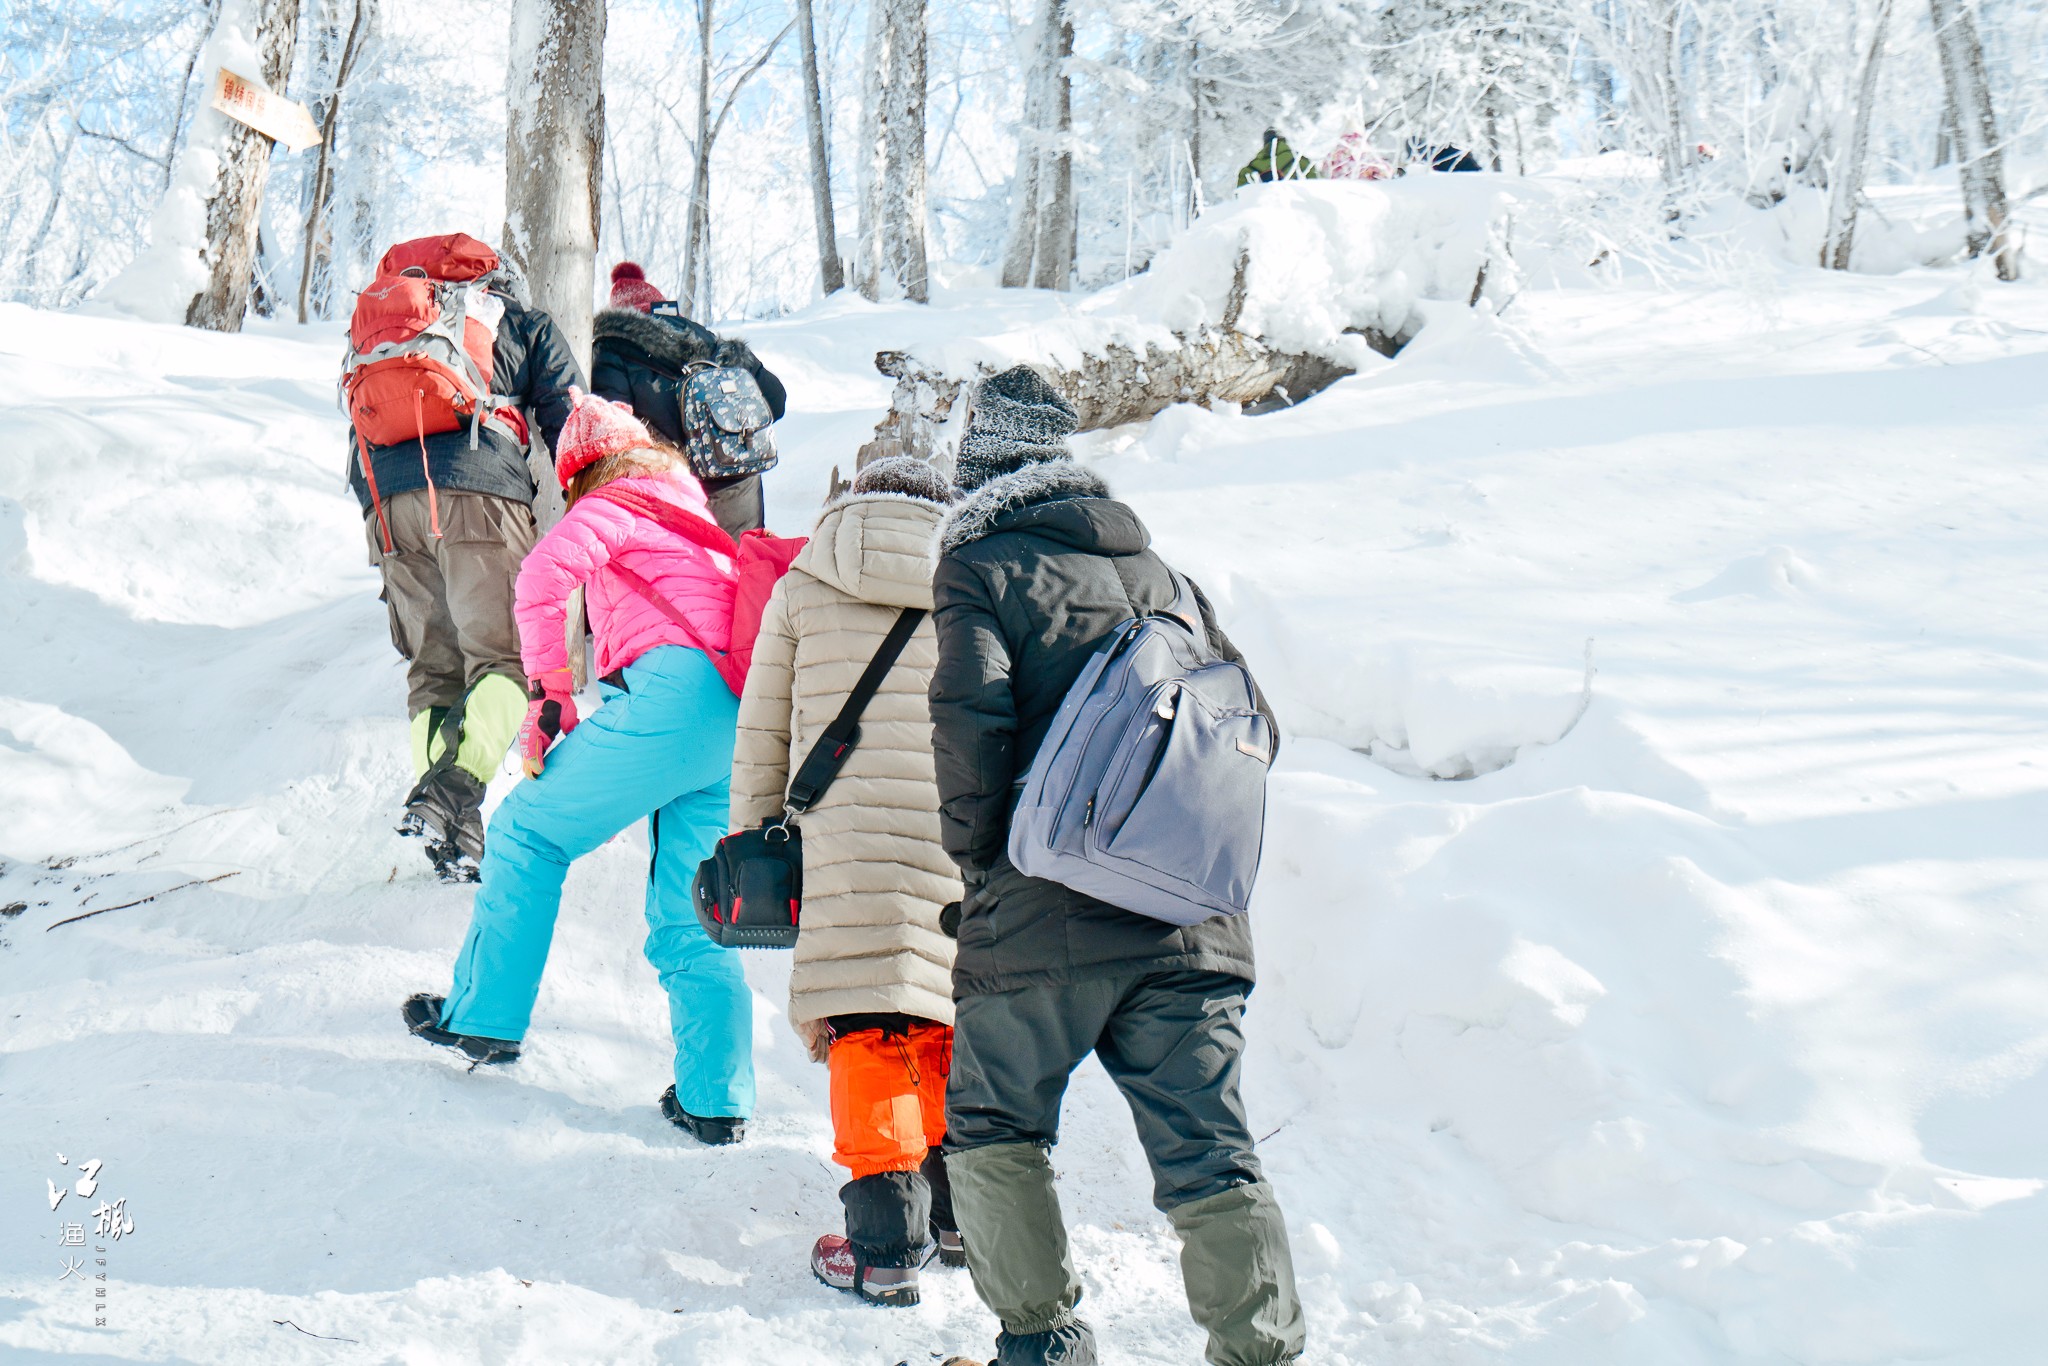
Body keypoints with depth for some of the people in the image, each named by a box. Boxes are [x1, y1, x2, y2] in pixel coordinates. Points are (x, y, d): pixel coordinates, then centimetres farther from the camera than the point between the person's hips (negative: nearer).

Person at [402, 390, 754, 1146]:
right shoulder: (695, 521, 34)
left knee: (528, 828, 10)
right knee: (689, 923, 11)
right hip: (740, 723, 7)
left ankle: (484, 1015, 13)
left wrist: (547, 693, -5)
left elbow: (545, 574, -10)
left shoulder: (612, 505, 9)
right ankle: (716, 1098, 3)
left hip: (673, 690, -7)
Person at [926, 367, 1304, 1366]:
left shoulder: (980, 569, 0)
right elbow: (1251, 724, 17)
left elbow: (969, 726, -14)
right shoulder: (1157, 571, 18)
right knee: (1210, 1158, 2)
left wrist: (978, 861, 0)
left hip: (1043, 921, -4)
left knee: (991, 1130, 14)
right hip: (1192, 925, 4)